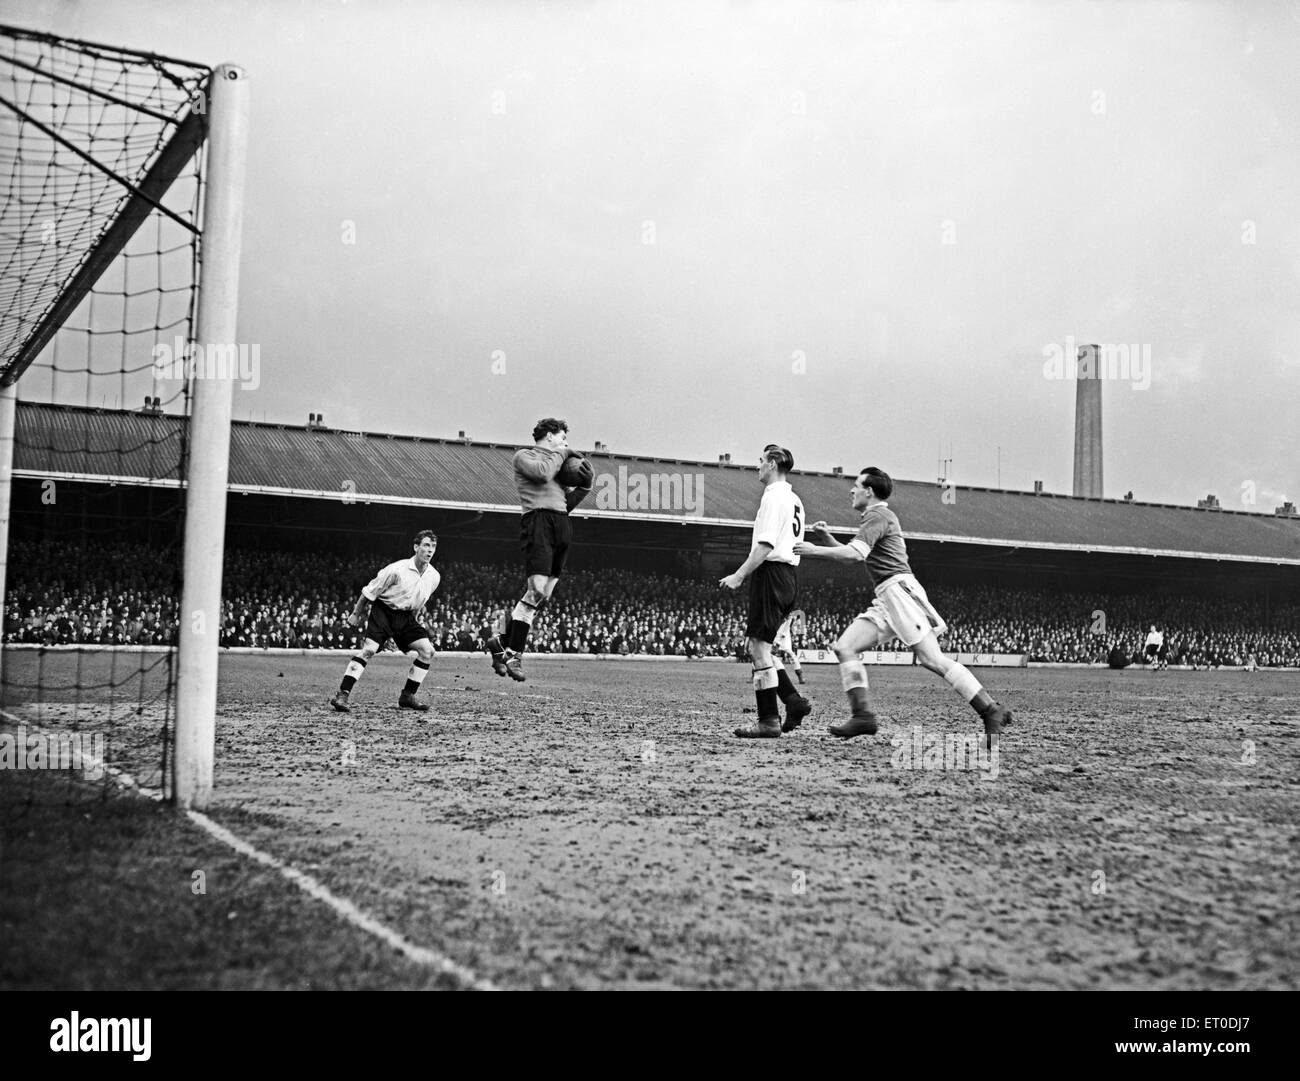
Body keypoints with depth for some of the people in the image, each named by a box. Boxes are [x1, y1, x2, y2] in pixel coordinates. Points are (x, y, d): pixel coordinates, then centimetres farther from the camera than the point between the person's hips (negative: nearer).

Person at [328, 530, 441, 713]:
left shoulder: (434, 577, -2)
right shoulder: (397, 570, -20)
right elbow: (370, 592, -9)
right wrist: (356, 614, -3)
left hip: (406, 616, 6)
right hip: (383, 612, -6)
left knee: (427, 650, -7)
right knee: (368, 649, -22)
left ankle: (408, 696, 5)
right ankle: (342, 695, -22)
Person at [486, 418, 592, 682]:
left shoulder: (556, 462, 30)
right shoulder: (524, 456, 8)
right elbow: (542, 473, -13)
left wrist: (584, 486, 13)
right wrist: (561, 453, 3)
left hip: (562, 527, 8)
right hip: (538, 520, -8)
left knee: (543, 595, 0)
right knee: (537, 590, -17)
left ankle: (504, 643, 8)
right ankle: (513, 654, -12)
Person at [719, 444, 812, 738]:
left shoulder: (773, 496, -11)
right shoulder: (794, 499, 19)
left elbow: (766, 545, -20)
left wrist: (738, 576, -19)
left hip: (772, 571, -10)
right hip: (790, 573, 10)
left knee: (759, 647, -5)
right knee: (760, 646, 15)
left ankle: (768, 721, -4)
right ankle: (793, 700, 7)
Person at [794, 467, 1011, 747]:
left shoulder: (878, 516, -5)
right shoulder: (878, 517, 27)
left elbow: (854, 554, -20)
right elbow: (850, 556, 30)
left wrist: (814, 550, -11)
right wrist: (827, 538, 14)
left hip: (899, 589, -10)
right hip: (885, 599, 10)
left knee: (933, 660, -15)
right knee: (844, 647, -1)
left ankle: (992, 712, -14)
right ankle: (863, 715, -8)